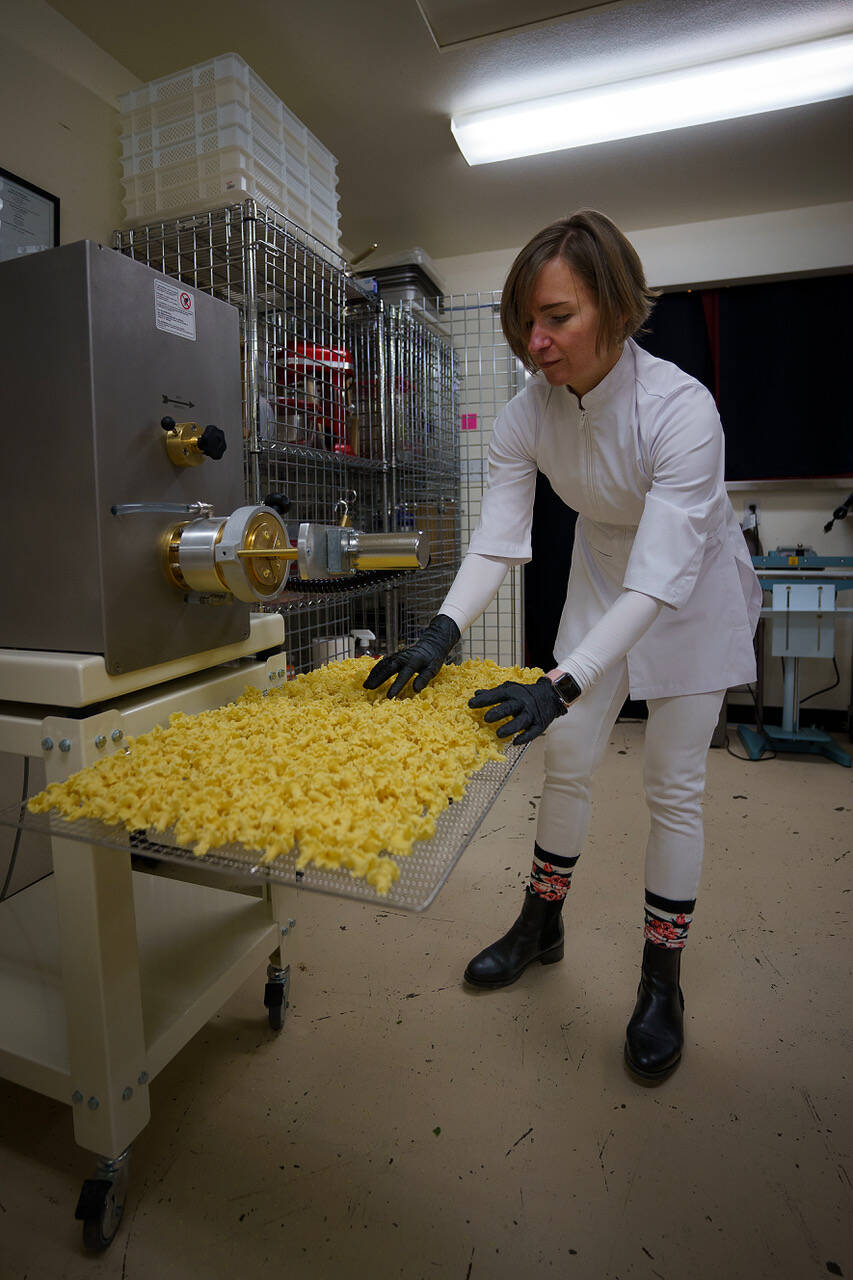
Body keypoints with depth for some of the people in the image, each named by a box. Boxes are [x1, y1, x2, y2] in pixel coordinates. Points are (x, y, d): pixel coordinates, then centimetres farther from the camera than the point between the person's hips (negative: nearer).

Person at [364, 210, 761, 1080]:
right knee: (566, 761, 7)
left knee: (674, 785, 0)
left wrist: (561, 686, -47)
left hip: (693, 591, -4)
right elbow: (497, 539, -20)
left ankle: (661, 980, 21)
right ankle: (541, 926, 29)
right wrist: (442, 631, -38)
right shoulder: (527, 415, -16)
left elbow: (661, 576, -38)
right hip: (601, 578, 4)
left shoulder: (680, 406, -31)